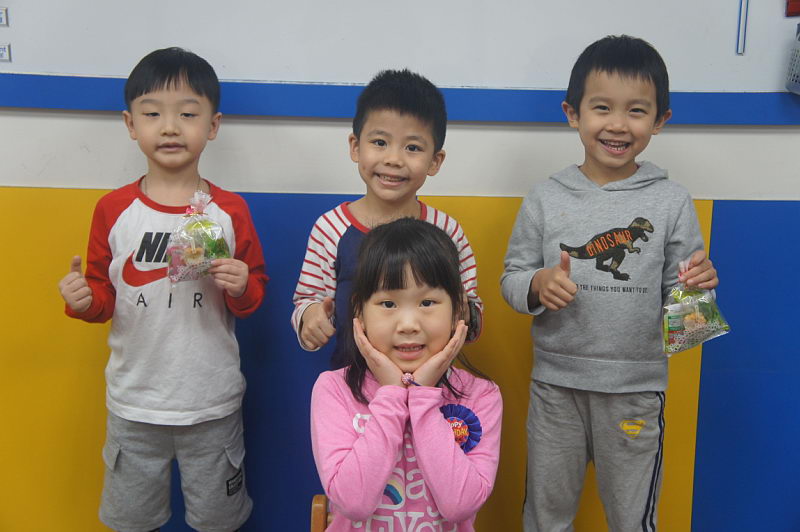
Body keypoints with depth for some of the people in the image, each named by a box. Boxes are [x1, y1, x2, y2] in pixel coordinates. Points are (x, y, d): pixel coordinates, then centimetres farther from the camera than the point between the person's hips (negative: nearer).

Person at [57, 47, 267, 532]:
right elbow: (103, 296, 4)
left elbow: (255, 294, 1)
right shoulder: (114, 210, -4)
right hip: (134, 400, 1)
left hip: (213, 401, -1)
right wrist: (85, 299, -18)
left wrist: (242, 287, -21)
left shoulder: (230, 211, -6)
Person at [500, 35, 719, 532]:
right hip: (556, 382, 1)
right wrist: (538, 284, -18)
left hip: (636, 385, 0)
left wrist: (697, 284, -21)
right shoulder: (545, 198, -2)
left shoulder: (673, 202, -4)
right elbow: (511, 277, 2)